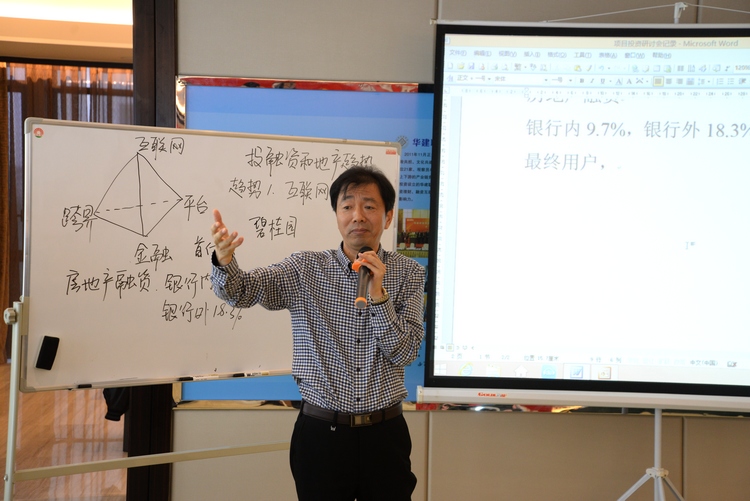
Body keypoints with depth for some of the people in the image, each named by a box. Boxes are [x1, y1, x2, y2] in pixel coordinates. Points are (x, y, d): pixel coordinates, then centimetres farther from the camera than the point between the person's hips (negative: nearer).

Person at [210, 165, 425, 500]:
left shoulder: (408, 273, 0)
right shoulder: (306, 269, -1)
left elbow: (404, 353, -5)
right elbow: (239, 291, -12)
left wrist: (378, 295, -18)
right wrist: (224, 259, -33)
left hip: (384, 434, 1)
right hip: (320, 434, 0)